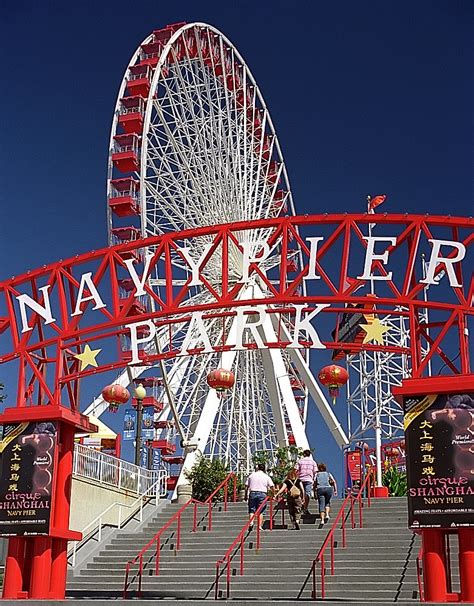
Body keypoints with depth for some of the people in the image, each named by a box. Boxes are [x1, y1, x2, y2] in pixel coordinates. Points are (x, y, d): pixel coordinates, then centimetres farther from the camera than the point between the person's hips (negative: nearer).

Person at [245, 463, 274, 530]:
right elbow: (272, 486, 0)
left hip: (252, 493, 1)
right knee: (260, 511, 4)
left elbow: (246, 486, 9)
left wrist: (246, 495, 15)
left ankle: (251, 522, -16)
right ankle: (260, 526, -2)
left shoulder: (252, 475, 11)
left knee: (252, 510, 6)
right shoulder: (266, 477, 8)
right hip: (262, 494, -1)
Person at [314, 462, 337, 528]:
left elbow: (315, 484, 10)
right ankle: (327, 515, -2)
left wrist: (315, 493, 11)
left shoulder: (317, 474, 21)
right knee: (327, 503, 21)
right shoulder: (328, 474, 23)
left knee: (321, 505, -4)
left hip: (320, 489, -1)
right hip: (329, 488, 1)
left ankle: (322, 520, -17)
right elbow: (334, 481, 8)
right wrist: (335, 490, 5)